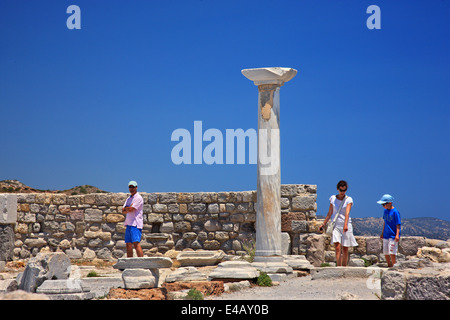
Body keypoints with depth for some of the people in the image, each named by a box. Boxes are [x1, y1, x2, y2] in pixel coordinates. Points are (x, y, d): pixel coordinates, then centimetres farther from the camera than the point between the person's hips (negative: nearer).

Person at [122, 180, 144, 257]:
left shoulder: (138, 198, -6)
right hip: (129, 223, 9)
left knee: (136, 243, -18)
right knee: (128, 244, 7)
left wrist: (126, 209, 6)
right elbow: (123, 211, 13)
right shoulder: (129, 198, 21)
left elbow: (131, 209, -14)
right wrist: (129, 208, -6)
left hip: (136, 224, -9)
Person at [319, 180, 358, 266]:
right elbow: (329, 213, 15)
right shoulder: (333, 198, 7)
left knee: (345, 249, 5)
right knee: (337, 248, -13)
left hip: (346, 225, -1)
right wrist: (323, 224, 15)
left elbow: (347, 213, -15)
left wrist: (345, 225, -29)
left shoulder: (349, 199, 0)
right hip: (335, 225, 1)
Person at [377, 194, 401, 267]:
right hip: (386, 235, 8)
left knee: (392, 251, -10)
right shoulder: (385, 211, 7)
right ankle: (389, 265, 23)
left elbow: (398, 224, -14)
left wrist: (397, 235, -20)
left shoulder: (395, 212, -15)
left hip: (393, 235, -8)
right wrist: (382, 233, 22)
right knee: (385, 252, 11)